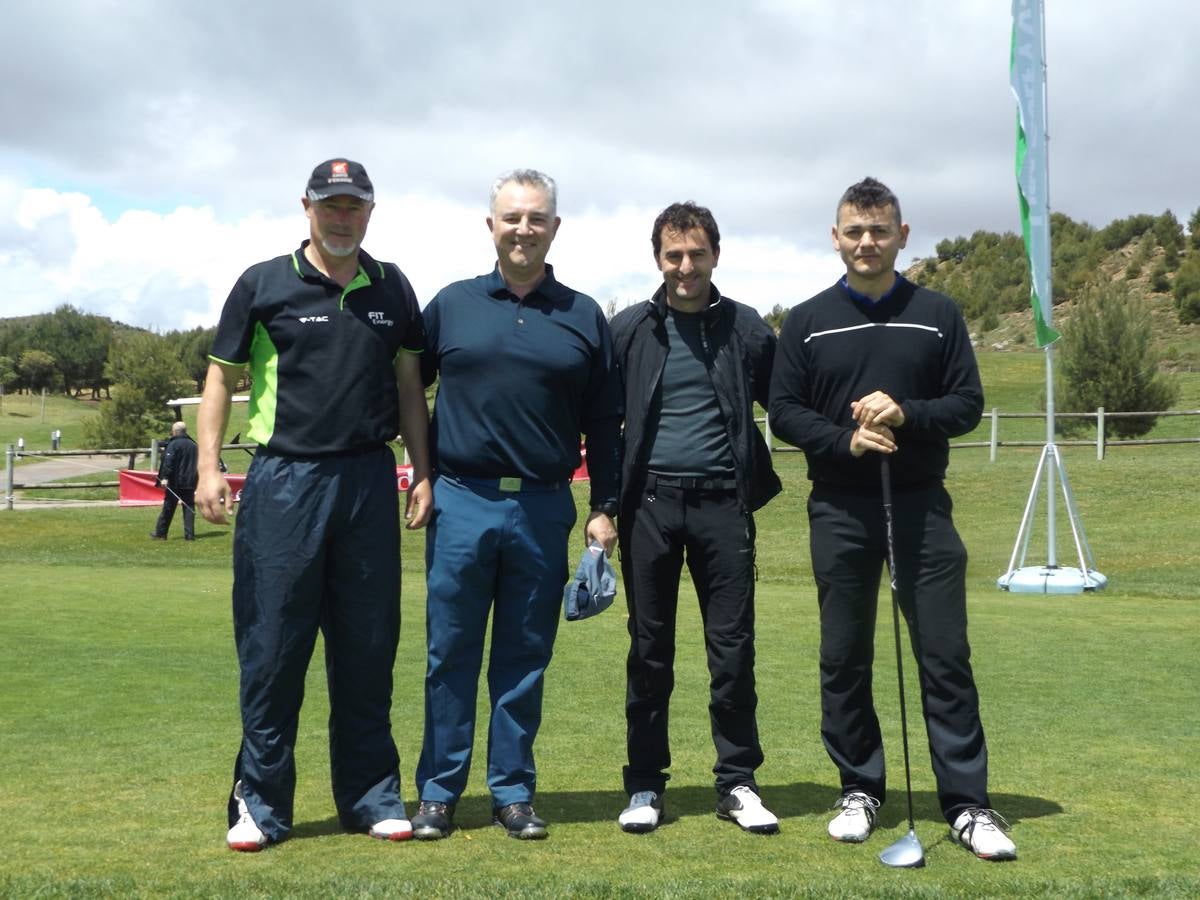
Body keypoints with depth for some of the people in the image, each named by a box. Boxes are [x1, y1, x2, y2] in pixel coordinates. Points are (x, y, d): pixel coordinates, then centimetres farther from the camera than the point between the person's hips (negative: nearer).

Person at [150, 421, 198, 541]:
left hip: (175, 482, -5)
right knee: (189, 508, 5)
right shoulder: (193, 445, 11)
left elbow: (168, 462, -18)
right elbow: (197, 464, 17)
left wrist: (165, 477, -21)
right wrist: (195, 479, 23)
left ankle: (160, 533, 11)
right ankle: (189, 534, -1)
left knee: (168, 508, 3)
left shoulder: (173, 444, -8)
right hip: (190, 482, 5)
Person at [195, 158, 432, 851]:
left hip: (369, 481, 3)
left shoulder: (392, 289, 11)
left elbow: (408, 387, 14)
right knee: (272, 647, 0)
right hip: (284, 480, -2)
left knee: (369, 648, 7)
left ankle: (370, 795, 19)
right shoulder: (264, 285, 3)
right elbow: (221, 379, 4)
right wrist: (209, 468, -6)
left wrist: (422, 474, 8)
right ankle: (261, 802, 12)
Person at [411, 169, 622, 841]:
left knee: (525, 659, 8)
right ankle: (439, 791, 15)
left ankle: (514, 792, 19)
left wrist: (605, 508, 4)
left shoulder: (585, 317, 7)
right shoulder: (452, 305, 6)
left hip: (544, 510, 0)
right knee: (450, 655, 4)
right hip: (462, 505, 0)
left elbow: (604, 424, 8)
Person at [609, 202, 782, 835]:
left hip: (722, 503, 0)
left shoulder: (747, 329, 5)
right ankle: (645, 784, 16)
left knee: (733, 646, 2)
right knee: (649, 647, 6)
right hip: (650, 502, 0)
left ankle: (738, 783, 14)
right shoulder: (629, 330, 4)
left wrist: (755, 482, 1)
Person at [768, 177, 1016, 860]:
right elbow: (784, 411, 2)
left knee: (946, 656, -2)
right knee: (844, 660, 6)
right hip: (840, 509, 1)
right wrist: (844, 439, -15)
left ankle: (968, 802, 6)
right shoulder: (808, 322, 6)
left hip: (922, 503, 0)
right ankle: (860, 789, 20)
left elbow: (968, 403, 3)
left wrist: (906, 414, -16)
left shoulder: (939, 315, 6)